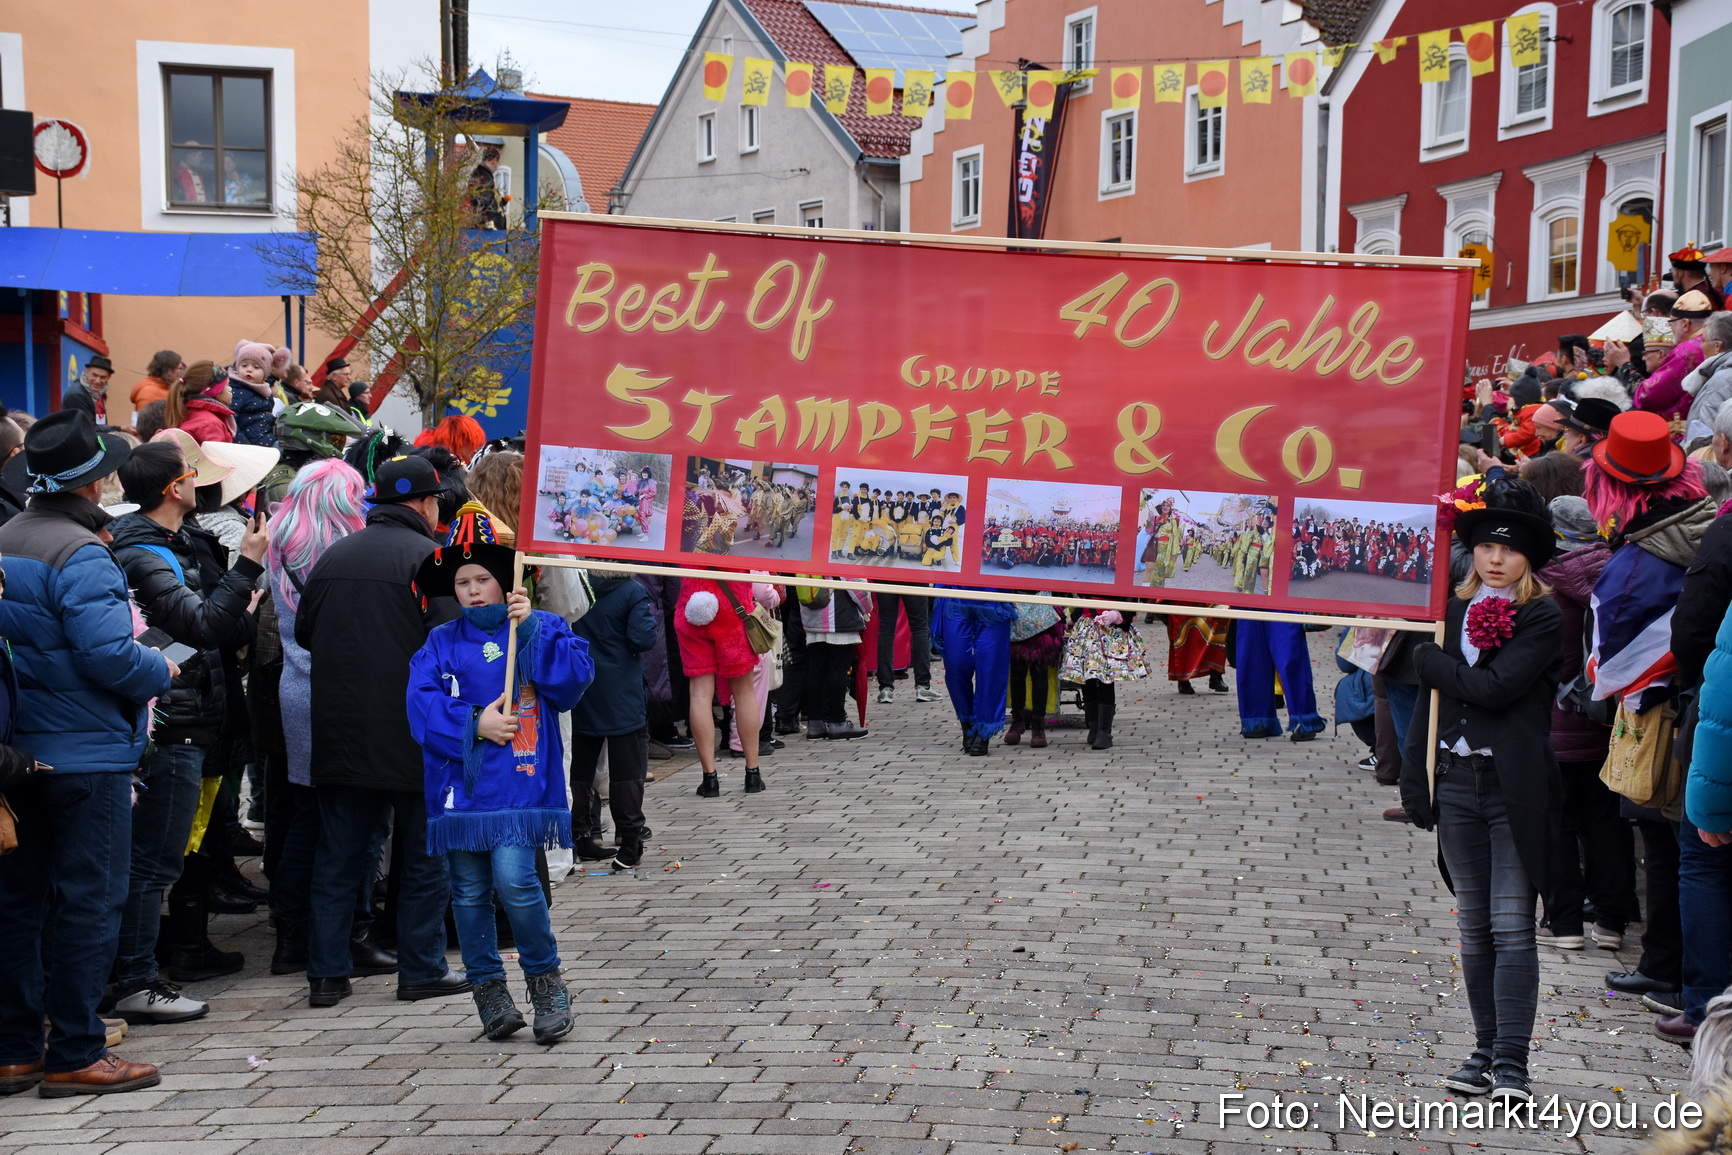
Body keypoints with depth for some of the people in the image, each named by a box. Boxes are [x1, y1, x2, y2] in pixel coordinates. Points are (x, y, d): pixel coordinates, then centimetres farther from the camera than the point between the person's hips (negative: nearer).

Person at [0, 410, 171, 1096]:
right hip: (84, 752, -8)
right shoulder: (81, 554, -17)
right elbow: (108, 654, -22)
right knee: (88, 900, -1)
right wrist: (162, 672, -5)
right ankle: (74, 1055, 3)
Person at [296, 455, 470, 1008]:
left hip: (339, 730, 5)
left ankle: (326, 973, 11)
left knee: (337, 858, 10)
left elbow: (303, 633, 15)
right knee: (425, 856, 7)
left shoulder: (333, 556, 7)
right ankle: (421, 970, 11)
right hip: (414, 734, -5)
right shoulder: (427, 557, -10)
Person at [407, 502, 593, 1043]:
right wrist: (474, 723, -13)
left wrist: (530, 628, -14)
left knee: (513, 879, -15)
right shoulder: (441, 642, 11)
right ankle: (488, 989, 19)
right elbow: (422, 704, 0)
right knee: (469, 891, 5)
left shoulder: (543, 629, 7)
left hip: (520, 782, -3)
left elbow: (573, 679, -8)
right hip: (459, 784, 3)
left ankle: (545, 980, 4)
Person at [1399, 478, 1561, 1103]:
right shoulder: (1455, 613, 10)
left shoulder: (1543, 619, -5)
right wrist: (1415, 779, 7)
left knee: (1512, 927, -7)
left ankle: (1511, 1062, -6)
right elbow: (1430, 701, 12)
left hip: (1514, 787, -5)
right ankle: (1486, 1051, 19)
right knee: (1475, 927, 11)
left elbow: (1495, 687, -18)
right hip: (1457, 782, 5)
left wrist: (1430, 658, -5)